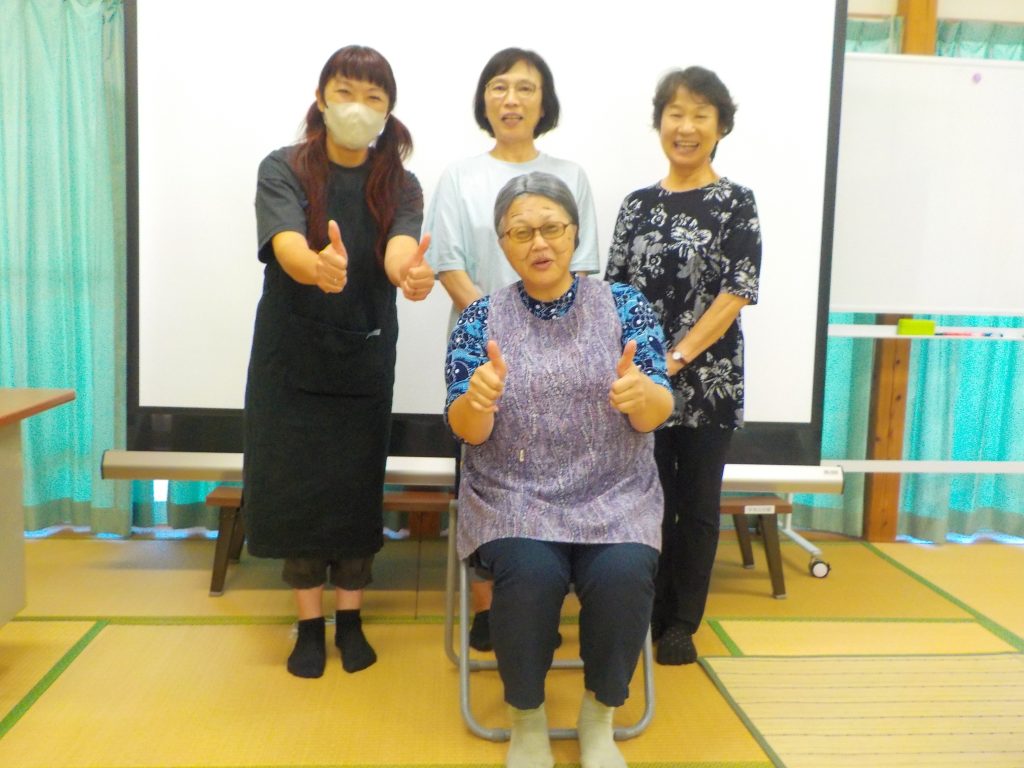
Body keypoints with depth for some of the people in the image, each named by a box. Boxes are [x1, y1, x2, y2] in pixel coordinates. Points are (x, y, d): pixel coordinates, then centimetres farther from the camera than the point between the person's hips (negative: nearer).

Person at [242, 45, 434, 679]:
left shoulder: (399, 185, -4)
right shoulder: (283, 169, -10)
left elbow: (398, 249, -25)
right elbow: (286, 246, -29)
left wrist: (411, 272, -50)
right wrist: (318, 265, -53)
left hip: (365, 358, 1)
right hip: (290, 356, -1)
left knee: (358, 489, 5)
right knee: (297, 488, 1)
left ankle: (351, 620, 21)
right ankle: (310, 625, 17)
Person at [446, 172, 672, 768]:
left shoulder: (626, 306, 1)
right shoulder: (480, 319, 2)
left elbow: (656, 415, -5)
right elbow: (467, 431, -5)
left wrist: (643, 394, -30)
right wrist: (478, 399, -29)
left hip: (615, 495, 1)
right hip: (513, 495, 0)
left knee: (624, 575, -28)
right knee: (531, 574, -29)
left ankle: (600, 716, 1)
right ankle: (528, 717, 0)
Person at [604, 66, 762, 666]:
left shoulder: (735, 203, -1)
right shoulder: (639, 204, 9)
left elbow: (736, 294, -9)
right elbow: (616, 291, 8)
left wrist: (678, 358, -17)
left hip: (707, 380, -2)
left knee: (697, 503, 7)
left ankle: (683, 623, 23)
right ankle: (650, 612, 25)